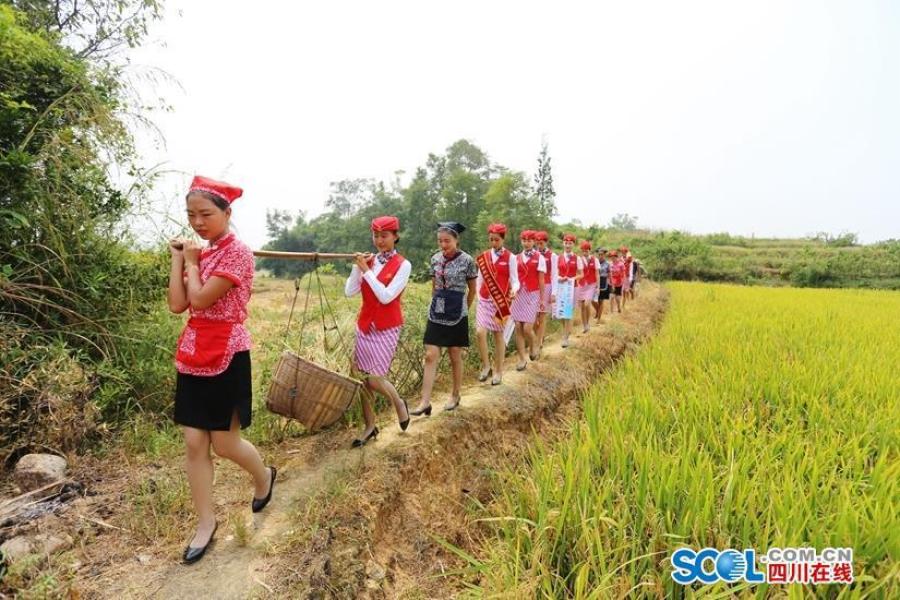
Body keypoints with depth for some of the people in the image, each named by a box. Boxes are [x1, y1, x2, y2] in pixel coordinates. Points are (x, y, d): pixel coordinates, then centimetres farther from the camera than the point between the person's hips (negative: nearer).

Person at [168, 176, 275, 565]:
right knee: (194, 444, 9)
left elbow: (199, 300, -20)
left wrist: (191, 263, -5)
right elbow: (177, 305, 1)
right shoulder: (198, 253, 11)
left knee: (224, 443, 4)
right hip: (192, 354, 8)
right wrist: (177, 259, 2)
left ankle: (263, 477, 35)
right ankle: (206, 523, 23)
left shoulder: (237, 252, -14)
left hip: (226, 355, -7)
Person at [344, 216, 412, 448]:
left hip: (386, 329, -5)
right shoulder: (368, 261, 5)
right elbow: (349, 292, -2)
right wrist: (357, 267, -13)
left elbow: (386, 297, -20)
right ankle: (370, 426, 23)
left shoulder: (403, 265, -8)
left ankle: (399, 403, 24)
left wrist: (367, 270, -17)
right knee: (362, 377, 7)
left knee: (374, 378, -8)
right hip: (364, 326, 5)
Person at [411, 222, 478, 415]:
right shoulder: (435, 259, 4)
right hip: (436, 313, 4)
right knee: (430, 356, -2)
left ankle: (455, 396, 27)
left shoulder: (467, 260, -8)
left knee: (455, 357, 8)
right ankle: (425, 402, 2)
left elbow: (472, 290, 4)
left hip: (457, 315, -3)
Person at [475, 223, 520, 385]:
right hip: (485, 300, 3)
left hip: (501, 301, -2)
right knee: (480, 332, -11)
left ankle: (498, 372, 17)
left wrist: (514, 290, -26)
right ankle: (486, 366, 10)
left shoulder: (510, 257, -3)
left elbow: (514, 281, -6)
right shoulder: (483, 257, 6)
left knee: (498, 334, 5)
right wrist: (478, 295, 7)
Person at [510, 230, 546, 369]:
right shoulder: (517, 258, 9)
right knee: (518, 328, 1)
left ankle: (533, 345, 23)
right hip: (519, 295, 3)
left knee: (527, 328, -10)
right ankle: (521, 359, 11)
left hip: (532, 295, -3)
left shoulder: (539, 258, -1)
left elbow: (541, 280, 0)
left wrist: (542, 299, 0)